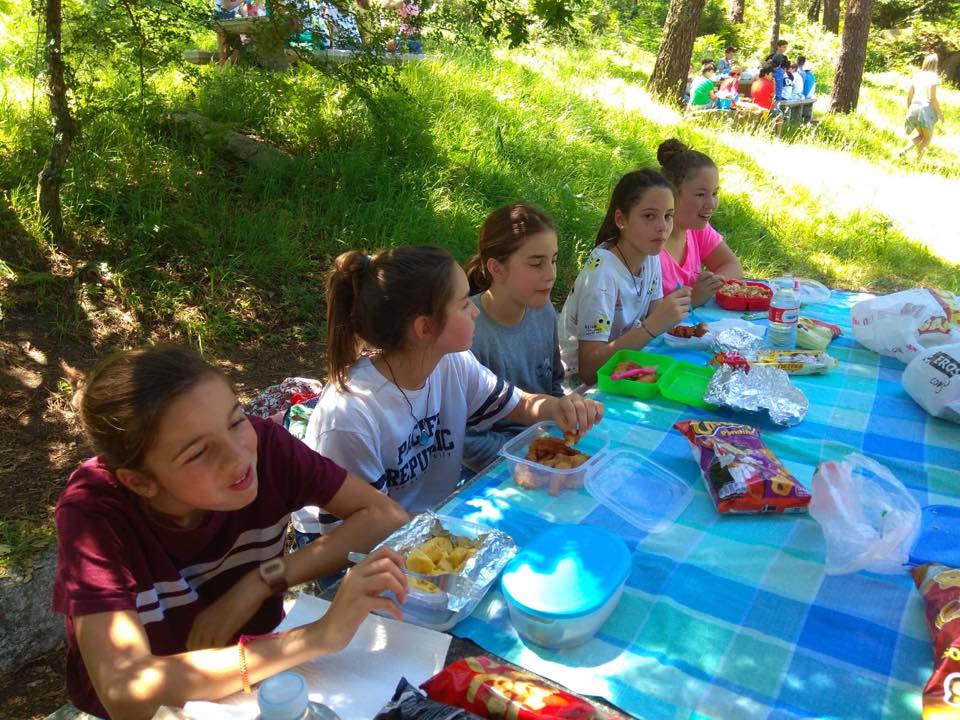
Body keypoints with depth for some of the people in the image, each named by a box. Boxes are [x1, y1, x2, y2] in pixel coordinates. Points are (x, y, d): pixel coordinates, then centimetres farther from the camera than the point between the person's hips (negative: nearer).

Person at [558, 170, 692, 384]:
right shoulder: (601, 271, -24)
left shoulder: (651, 257, -1)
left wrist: (671, 320, -12)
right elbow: (588, 368, -29)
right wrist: (653, 324, -33)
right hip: (579, 382, -7)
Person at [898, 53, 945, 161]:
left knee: (920, 135, 22)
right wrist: (940, 112, -4)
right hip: (927, 108, -6)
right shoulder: (933, 77, -9)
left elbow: (909, 95, 11)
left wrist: (909, 110, 22)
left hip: (914, 108, 6)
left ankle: (904, 150, -2)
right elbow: (932, 98, -14)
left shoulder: (916, 75, 9)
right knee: (927, 138, 11)